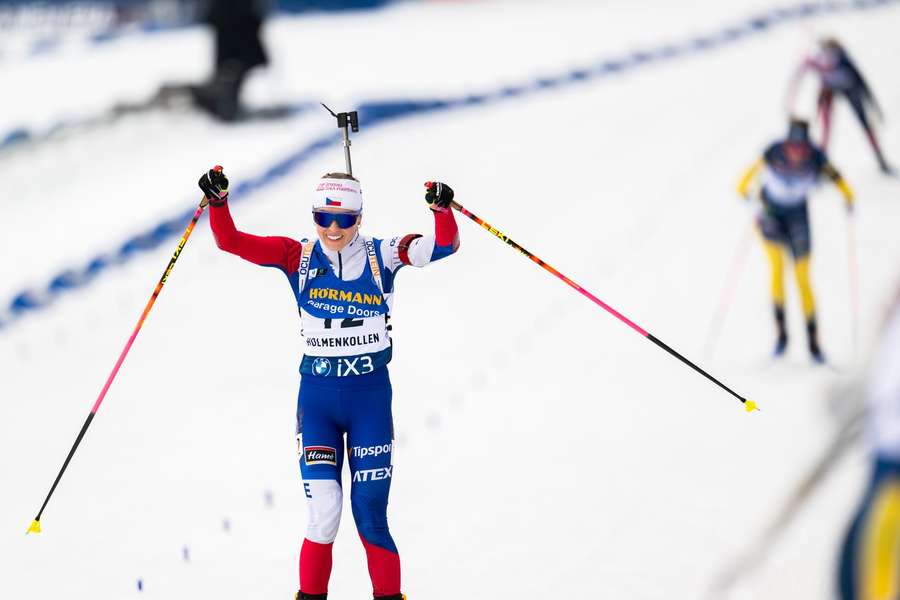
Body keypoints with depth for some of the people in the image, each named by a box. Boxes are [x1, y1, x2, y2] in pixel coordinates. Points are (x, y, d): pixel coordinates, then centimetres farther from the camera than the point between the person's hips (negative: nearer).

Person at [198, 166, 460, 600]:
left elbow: (444, 245, -11)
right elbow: (231, 241, -6)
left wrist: (441, 209, -30)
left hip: (371, 394, 0)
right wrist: (218, 201, -23)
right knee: (324, 512, -11)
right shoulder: (299, 258, 0)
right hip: (317, 396, 0)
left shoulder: (380, 256, -2)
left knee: (370, 516, 2)